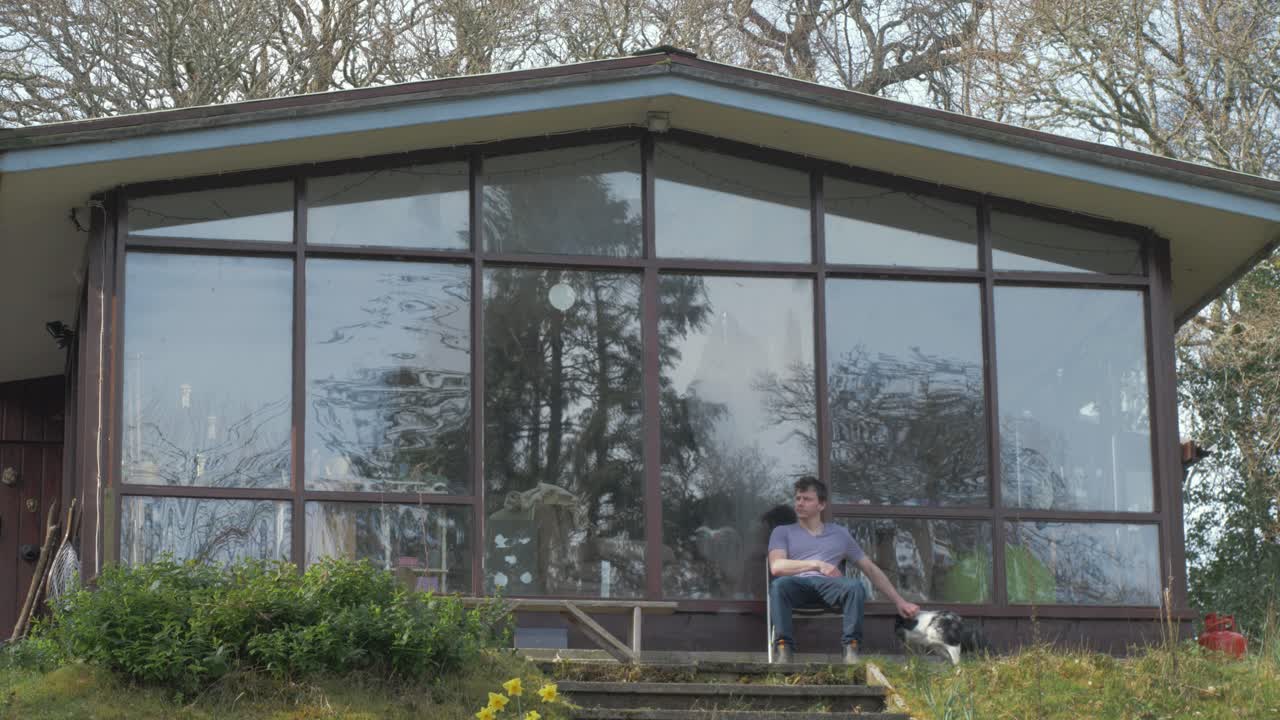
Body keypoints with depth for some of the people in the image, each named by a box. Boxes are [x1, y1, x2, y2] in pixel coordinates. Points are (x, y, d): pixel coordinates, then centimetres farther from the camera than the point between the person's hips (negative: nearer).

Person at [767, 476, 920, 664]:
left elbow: (871, 569, 25)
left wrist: (900, 602, 16)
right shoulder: (783, 532, 20)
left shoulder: (840, 534, 26)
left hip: (827, 585, 2)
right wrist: (817, 565, -11)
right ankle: (784, 649, -38)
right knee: (779, 584, -38)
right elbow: (776, 567, 0)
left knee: (855, 586, -33)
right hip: (797, 584, -1)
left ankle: (851, 648, -29)